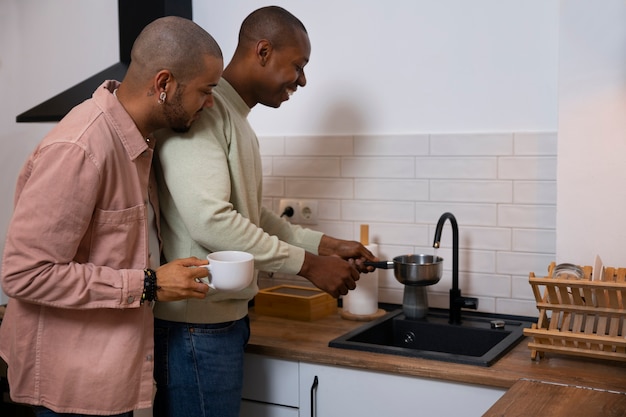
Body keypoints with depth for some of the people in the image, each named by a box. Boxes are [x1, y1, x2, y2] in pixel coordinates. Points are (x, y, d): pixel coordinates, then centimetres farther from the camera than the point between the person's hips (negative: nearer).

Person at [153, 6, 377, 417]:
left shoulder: (237, 119, 15)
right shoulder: (202, 110, -17)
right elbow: (210, 221, -26)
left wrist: (325, 244, 12)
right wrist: (309, 264, -18)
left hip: (224, 318, 10)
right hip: (196, 325, -9)